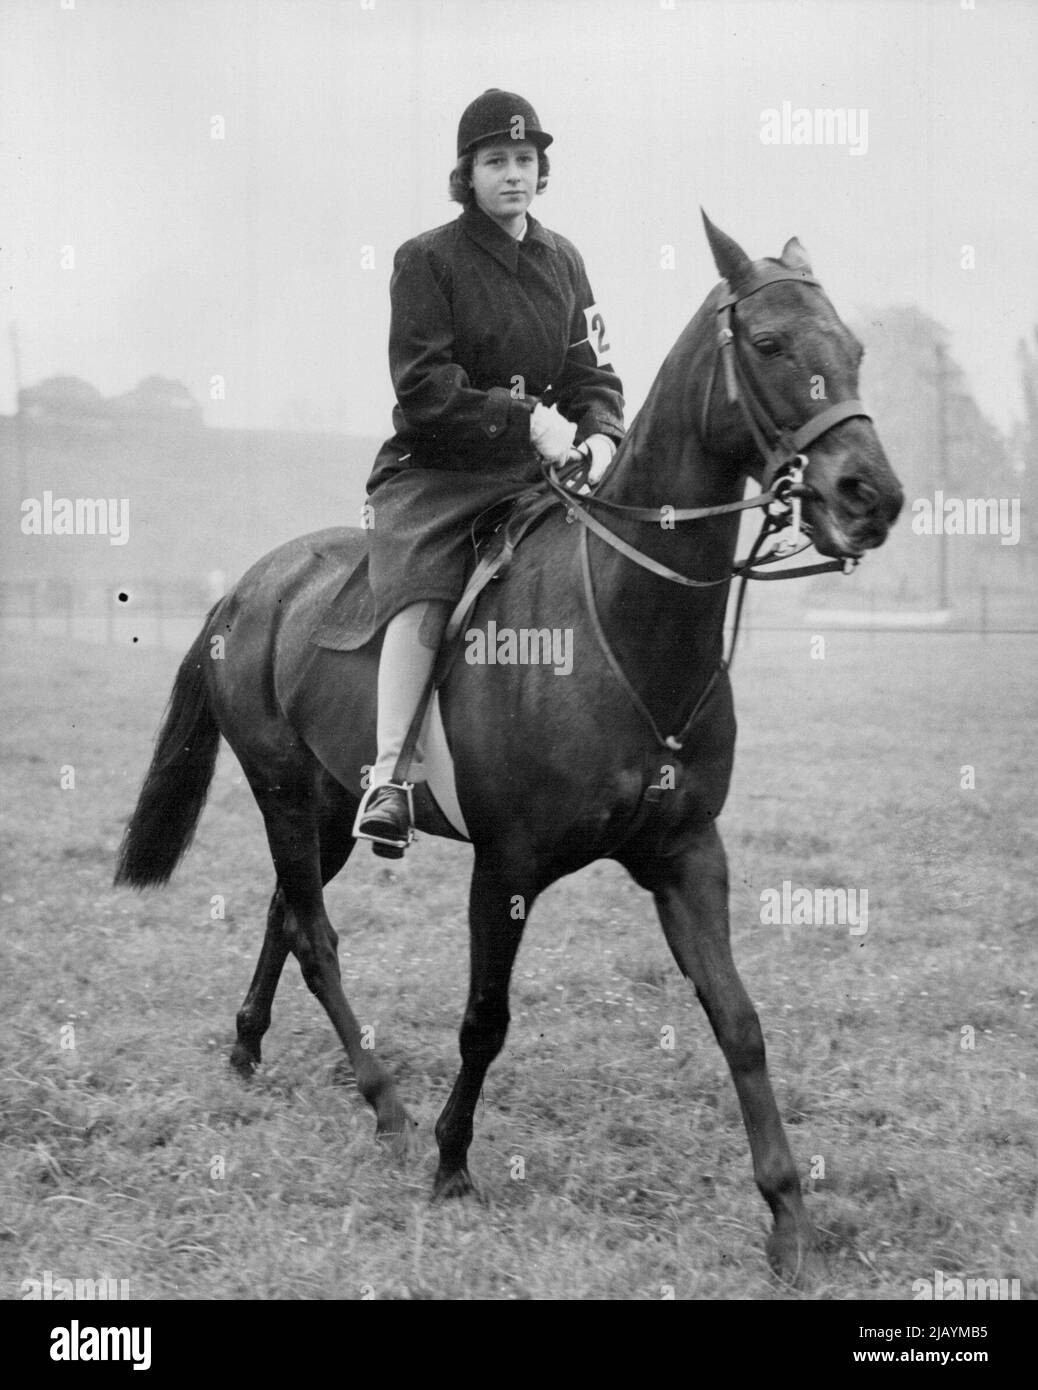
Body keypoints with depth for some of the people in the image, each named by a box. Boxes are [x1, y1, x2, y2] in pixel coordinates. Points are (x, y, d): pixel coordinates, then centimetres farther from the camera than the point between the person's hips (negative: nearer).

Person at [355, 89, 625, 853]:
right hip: (433, 472, -5)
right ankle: (391, 774, -36)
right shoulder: (428, 259, -2)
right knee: (423, 587, -29)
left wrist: (599, 434, -12)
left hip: (537, 471, 5)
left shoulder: (562, 260, 14)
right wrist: (528, 418, -20)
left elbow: (594, 374, 11)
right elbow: (425, 387, -11)